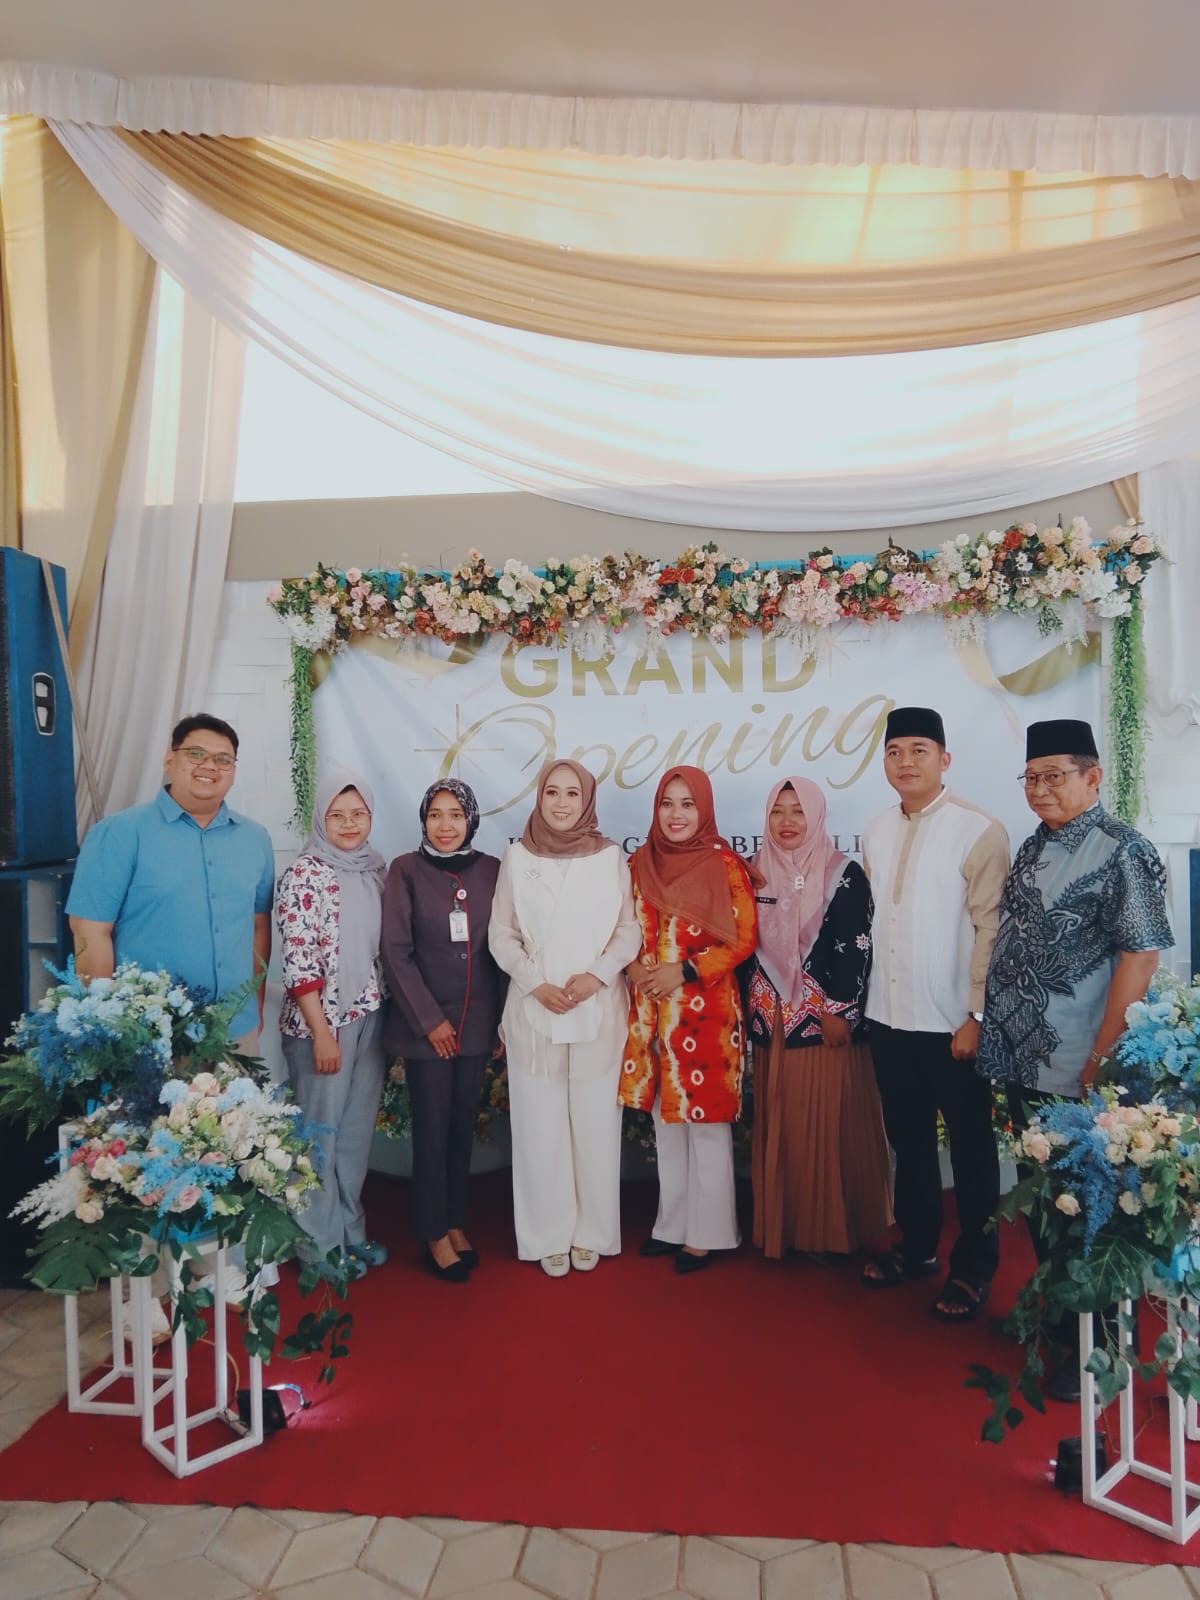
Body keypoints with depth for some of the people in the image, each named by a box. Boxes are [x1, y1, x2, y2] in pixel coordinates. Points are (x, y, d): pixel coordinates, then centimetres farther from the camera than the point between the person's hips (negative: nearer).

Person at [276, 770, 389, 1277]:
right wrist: (321, 1032, -17)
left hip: (370, 1017, 6)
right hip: (322, 1021, -6)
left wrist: (390, 1016, 11)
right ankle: (319, 1242, 21)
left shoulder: (375, 868, 7)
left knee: (357, 1129, 15)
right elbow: (297, 960, -16)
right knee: (319, 1131, 6)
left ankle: (350, 1231, 29)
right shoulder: (303, 875, -12)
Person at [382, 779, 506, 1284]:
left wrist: (502, 1016, 4)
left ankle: (456, 1223, 27)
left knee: (463, 1125, 12)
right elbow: (397, 952, -7)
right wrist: (430, 1019, -8)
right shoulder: (405, 870, -5)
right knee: (432, 1129, 3)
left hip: (478, 1020, 3)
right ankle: (434, 1236, 17)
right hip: (424, 1023, -3)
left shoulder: (491, 870, 3)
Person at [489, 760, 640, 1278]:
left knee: (595, 1122, 5)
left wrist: (596, 975, -12)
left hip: (599, 1009, 0)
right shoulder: (517, 855, 3)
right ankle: (549, 1236, 18)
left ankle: (592, 1233, 20)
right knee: (541, 1124, 4)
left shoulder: (611, 856, 2)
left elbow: (629, 930, 3)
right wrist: (535, 984, -10)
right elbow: (501, 933, 2)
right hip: (533, 1009, 0)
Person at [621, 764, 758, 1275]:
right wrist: (635, 968, -6)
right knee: (665, 1121, 14)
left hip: (705, 1009, -5)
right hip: (652, 1010, 5)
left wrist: (685, 970, -17)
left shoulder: (725, 864, -8)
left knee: (706, 1122, 4)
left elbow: (743, 938, -9)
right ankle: (672, 1224, 29)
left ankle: (705, 1233, 18)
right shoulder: (640, 862, 6)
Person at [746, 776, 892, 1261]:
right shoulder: (757, 874, 8)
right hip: (772, 1020, 4)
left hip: (828, 1019, -4)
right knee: (780, 1125, 9)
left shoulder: (844, 874, -4)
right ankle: (782, 1225, 21)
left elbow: (858, 948, -8)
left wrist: (840, 1011, -12)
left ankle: (831, 1229, 14)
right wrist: (751, 1008, 8)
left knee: (830, 1124, 1)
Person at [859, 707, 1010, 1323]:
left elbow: (992, 930, -12)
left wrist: (977, 1016, -14)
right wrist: (856, 999, 8)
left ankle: (974, 1266, 26)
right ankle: (917, 1246, 36)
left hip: (953, 1021, -5)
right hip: (889, 1017, 5)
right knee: (908, 1139, 19)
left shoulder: (979, 831, -11)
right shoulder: (875, 833, 6)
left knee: (970, 1146, 11)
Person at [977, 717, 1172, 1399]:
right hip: (1024, 1062, 8)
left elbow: (1140, 955, -17)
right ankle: (1054, 1319, 37)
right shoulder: (1034, 848, 12)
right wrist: (996, 1029, 13)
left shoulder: (1123, 851, -12)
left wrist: (1102, 1059, -19)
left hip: (1078, 1074, -7)